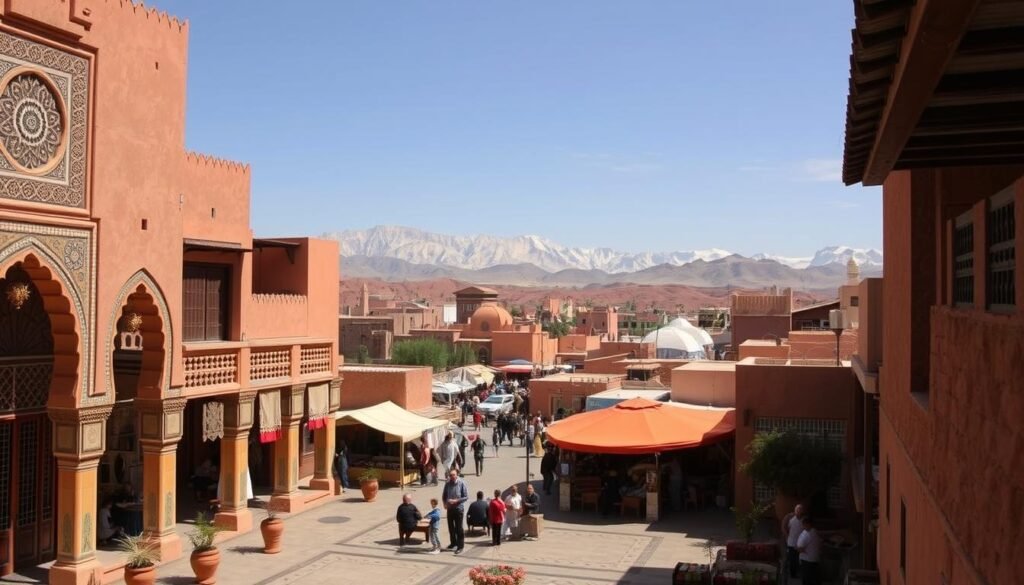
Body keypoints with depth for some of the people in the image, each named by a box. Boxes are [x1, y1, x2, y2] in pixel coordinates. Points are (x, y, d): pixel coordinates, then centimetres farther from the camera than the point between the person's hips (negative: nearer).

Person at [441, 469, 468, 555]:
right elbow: (444, 495, 10)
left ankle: (460, 546, 11)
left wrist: (456, 501, -21)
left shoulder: (461, 483, -14)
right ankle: (453, 543, 35)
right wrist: (445, 503, -7)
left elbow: (466, 497, -12)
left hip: (459, 508, -4)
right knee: (451, 526, 17)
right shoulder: (447, 483, -2)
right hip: (450, 508, 4)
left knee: (459, 528, 2)